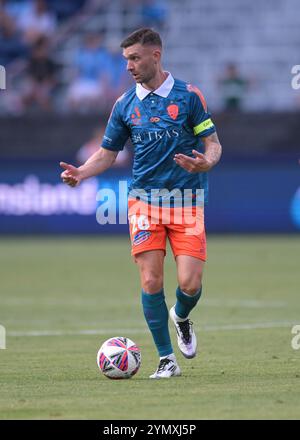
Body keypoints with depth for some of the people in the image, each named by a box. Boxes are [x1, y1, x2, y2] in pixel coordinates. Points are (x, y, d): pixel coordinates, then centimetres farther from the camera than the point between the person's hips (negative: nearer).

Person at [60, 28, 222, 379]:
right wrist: (80, 172, -7)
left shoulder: (188, 96, -1)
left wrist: (206, 162, -23)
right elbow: (108, 153, 12)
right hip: (145, 201, 2)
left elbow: (213, 144, 0)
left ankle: (181, 317, 26)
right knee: (151, 281, -9)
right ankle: (166, 360, 3)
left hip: (186, 202, -2)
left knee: (190, 283, -10)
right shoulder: (125, 104, 7)